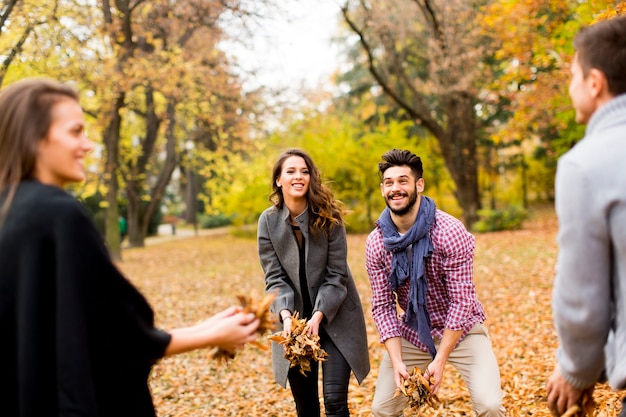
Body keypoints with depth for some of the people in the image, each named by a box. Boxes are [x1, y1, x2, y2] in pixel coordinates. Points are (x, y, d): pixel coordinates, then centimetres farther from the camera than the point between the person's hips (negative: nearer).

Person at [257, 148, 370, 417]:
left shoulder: (329, 218, -11)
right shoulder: (268, 221, -6)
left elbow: (336, 276, -11)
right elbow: (275, 277, -6)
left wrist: (318, 316, -22)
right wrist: (286, 315, -22)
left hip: (334, 318, -2)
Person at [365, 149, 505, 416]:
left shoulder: (450, 232, -22)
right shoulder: (376, 243, -10)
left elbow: (461, 300, -21)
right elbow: (383, 305, -8)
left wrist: (440, 360, -23)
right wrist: (397, 362, -17)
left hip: (460, 329, -3)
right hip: (412, 334, 3)